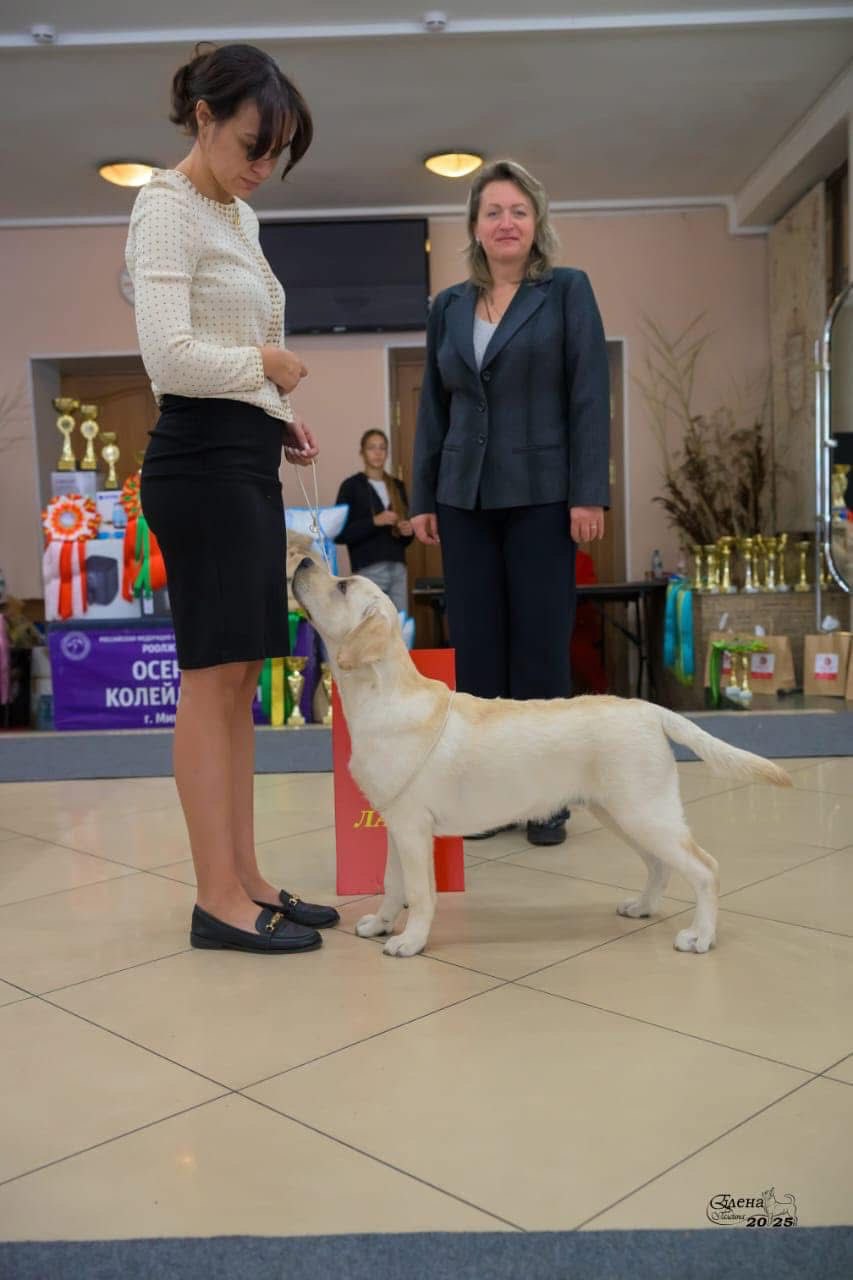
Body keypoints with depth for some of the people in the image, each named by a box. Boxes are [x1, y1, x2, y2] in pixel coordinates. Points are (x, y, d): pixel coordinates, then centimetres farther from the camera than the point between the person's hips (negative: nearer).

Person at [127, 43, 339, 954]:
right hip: (200, 458, -9)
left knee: (239, 675, 8)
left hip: (245, 457, 9)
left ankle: (244, 881, 14)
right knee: (212, 675, -8)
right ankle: (218, 899, -1)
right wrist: (266, 366, -6)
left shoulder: (238, 217, 20)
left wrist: (275, 418, 9)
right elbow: (171, 356, -21)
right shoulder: (167, 209, -8)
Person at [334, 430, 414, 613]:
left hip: (398, 568, 5)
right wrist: (374, 522, -16)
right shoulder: (351, 486, 0)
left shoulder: (397, 486, 16)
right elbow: (339, 534, -7)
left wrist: (407, 531, -1)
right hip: (369, 570, -5)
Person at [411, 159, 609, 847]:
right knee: (476, 647, 5)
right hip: (464, 499, 4)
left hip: (540, 495, -3)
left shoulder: (567, 289, 2)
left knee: (541, 646, 0)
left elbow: (590, 395, -5)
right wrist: (423, 499, 9)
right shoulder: (449, 306, 13)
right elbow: (434, 409, 14)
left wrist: (589, 493, -12)